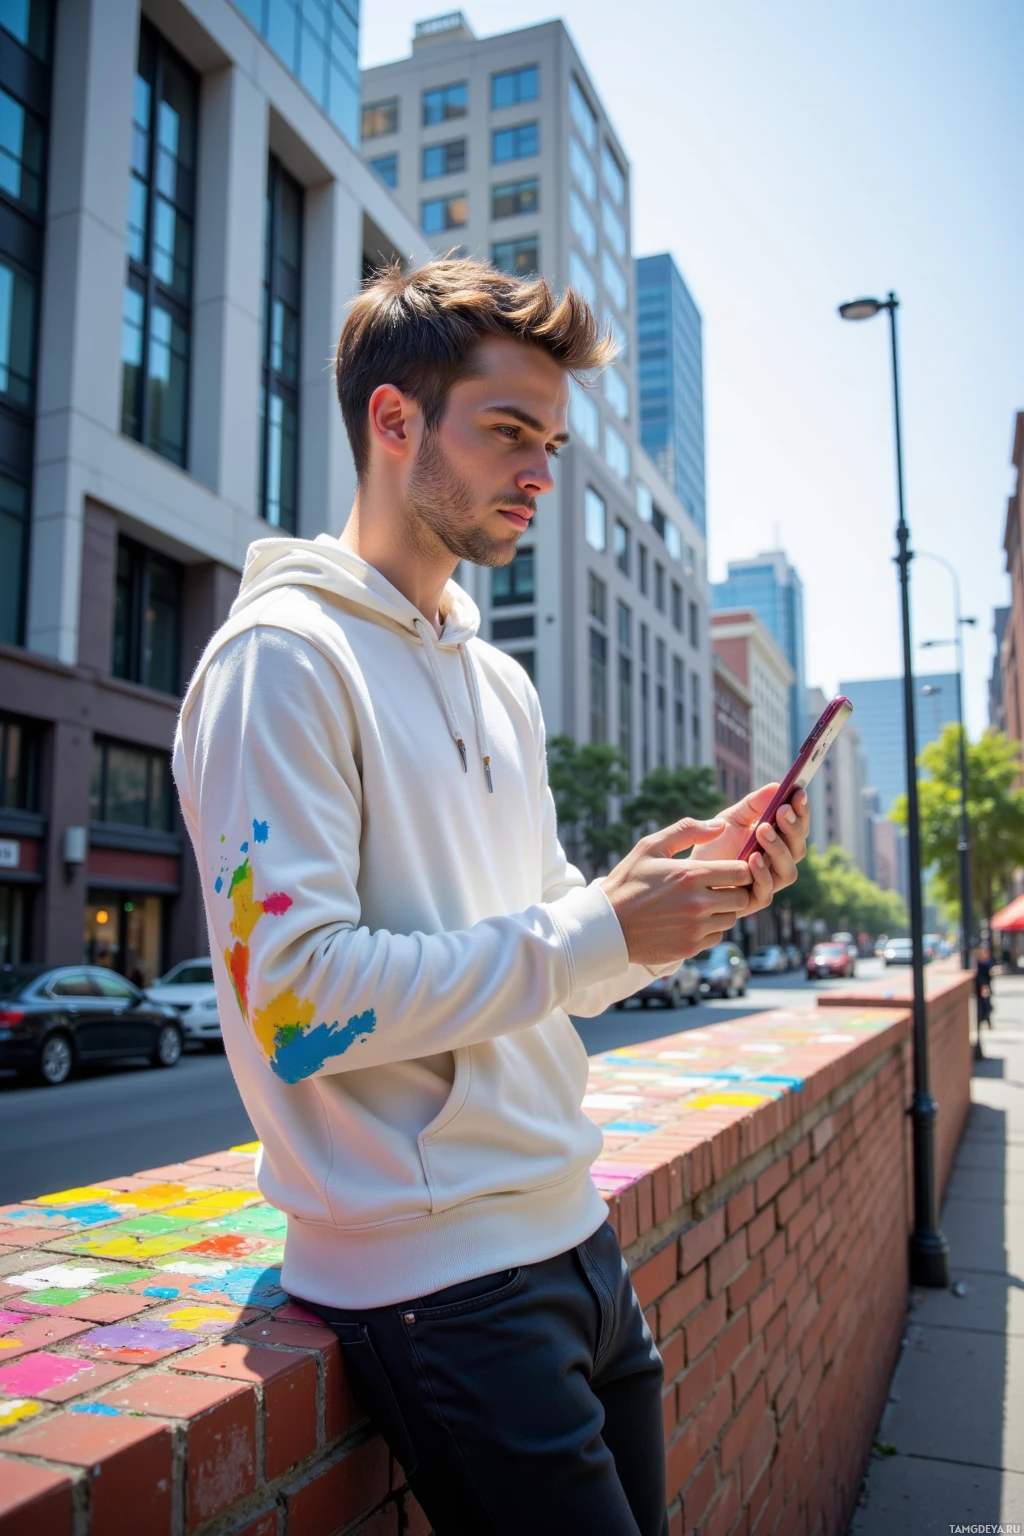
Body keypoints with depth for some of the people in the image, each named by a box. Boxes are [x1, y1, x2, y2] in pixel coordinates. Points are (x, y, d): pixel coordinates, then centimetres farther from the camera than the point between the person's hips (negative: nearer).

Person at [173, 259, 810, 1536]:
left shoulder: (502, 681, 12)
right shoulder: (281, 658, -14)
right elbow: (294, 1002, -22)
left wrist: (694, 896, -2)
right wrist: (600, 932, -19)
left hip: (574, 1237, 8)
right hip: (436, 1278, -8)